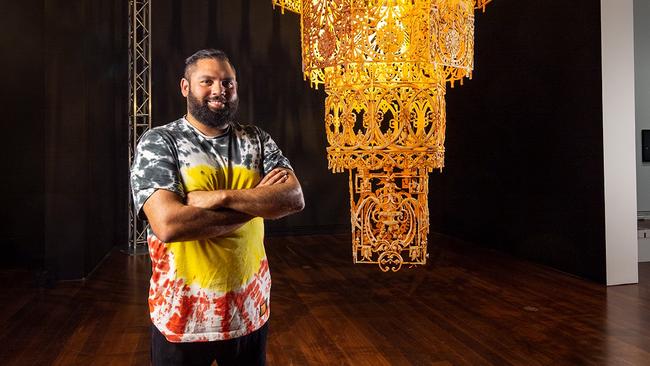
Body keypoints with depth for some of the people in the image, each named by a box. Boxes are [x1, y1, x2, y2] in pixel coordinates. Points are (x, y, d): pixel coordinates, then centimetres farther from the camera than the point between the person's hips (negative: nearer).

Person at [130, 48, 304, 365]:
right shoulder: (158, 143, -9)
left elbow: (294, 198, -11)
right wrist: (257, 201, -17)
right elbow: (168, 225, -23)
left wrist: (221, 197, -22)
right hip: (183, 315, -3)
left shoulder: (257, 140, 2)